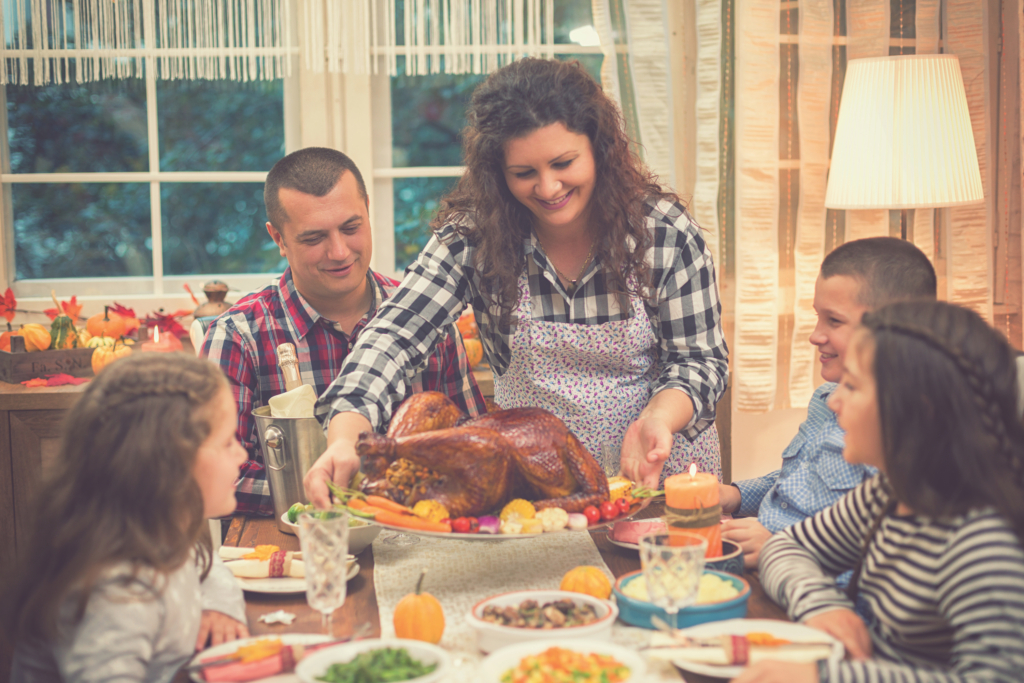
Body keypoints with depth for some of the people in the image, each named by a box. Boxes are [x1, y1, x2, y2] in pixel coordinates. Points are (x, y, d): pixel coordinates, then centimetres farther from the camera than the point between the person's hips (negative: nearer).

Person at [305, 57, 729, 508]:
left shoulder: (665, 232, -9)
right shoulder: (473, 238, -8)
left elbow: (701, 359, -2)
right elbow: (397, 336, -16)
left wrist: (658, 419, -24)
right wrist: (346, 437, -33)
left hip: (660, 473, -1)